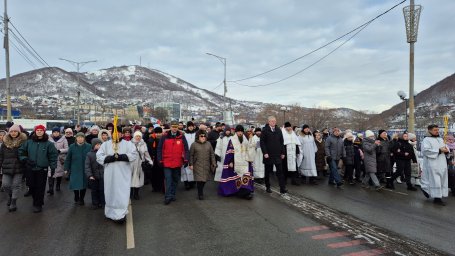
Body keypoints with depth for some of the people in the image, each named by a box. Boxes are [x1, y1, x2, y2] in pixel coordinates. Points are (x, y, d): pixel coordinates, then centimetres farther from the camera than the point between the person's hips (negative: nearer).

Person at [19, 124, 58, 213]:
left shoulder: (48, 144, -3)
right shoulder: (29, 142, 3)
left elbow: (53, 155, -1)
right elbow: (21, 151, 13)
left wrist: (53, 167, -5)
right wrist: (25, 159, -3)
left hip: (42, 169, -3)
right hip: (30, 169, 3)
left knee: (40, 188, 2)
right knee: (32, 186, 11)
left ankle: (38, 204, 15)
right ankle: (36, 201, 33)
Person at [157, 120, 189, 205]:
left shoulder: (181, 136, 0)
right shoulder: (165, 136, -3)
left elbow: (185, 149, 1)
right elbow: (160, 149, 0)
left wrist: (186, 159, -5)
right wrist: (160, 160, -3)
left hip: (178, 162, 2)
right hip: (167, 162, -2)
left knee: (176, 179, 13)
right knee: (168, 179, -4)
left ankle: (172, 194, 28)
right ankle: (168, 196, 1)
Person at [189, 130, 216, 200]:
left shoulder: (208, 144, 10)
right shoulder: (194, 145, 0)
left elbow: (212, 154, 10)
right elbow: (191, 155, 1)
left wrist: (214, 163, 5)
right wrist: (191, 164, -2)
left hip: (206, 166, 3)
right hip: (198, 166, -3)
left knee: (204, 179, 7)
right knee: (199, 180, -7)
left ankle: (200, 191, 28)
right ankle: (200, 194, 8)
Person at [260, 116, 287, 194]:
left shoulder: (278, 130, 9)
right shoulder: (265, 130, -3)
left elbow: (281, 142, 12)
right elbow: (262, 142, -7)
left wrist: (282, 153, 7)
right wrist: (265, 153, -15)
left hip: (278, 155, 3)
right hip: (268, 155, -3)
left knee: (280, 171, -1)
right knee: (267, 172, 9)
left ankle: (282, 188, 0)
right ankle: (267, 187, 21)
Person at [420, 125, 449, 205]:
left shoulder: (441, 139, 17)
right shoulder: (426, 140, -7)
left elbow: (446, 147, 23)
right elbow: (426, 150, -19)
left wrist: (446, 150, -1)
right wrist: (439, 150, -18)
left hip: (442, 164, 8)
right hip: (432, 164, -8)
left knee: (442, 180, 9)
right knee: (434, 181, -6)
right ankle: (437, 198, 1)